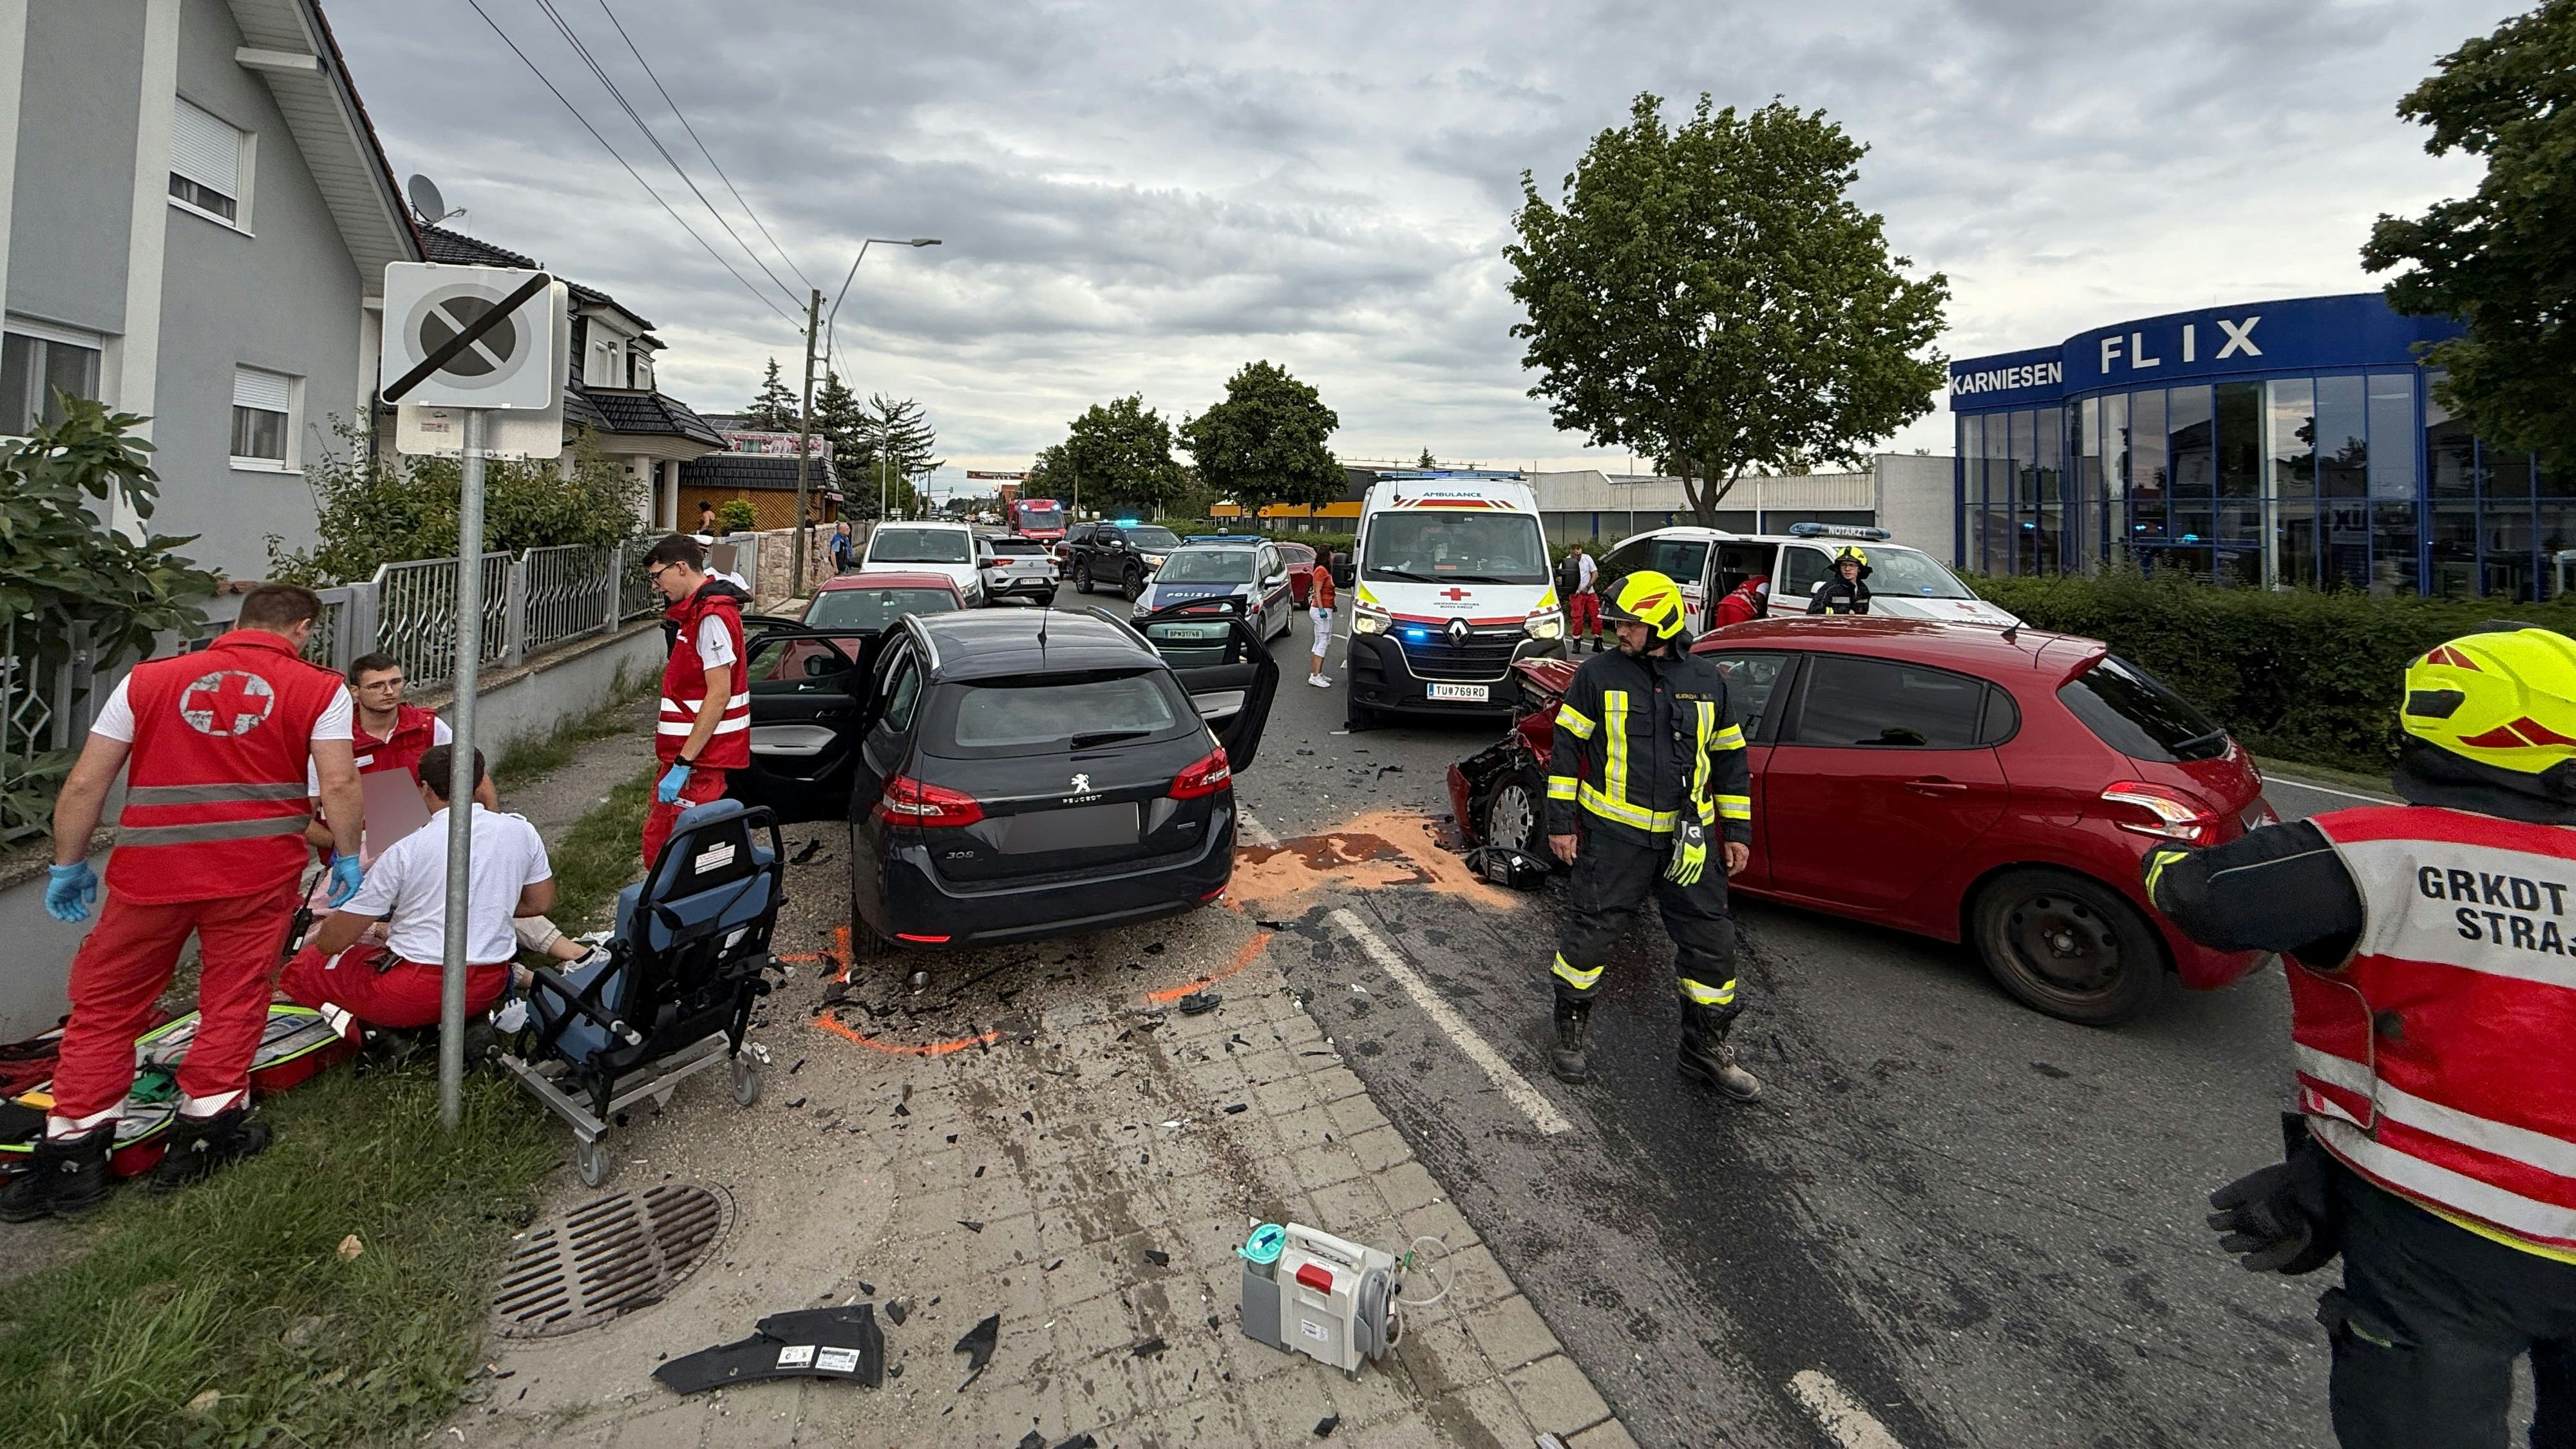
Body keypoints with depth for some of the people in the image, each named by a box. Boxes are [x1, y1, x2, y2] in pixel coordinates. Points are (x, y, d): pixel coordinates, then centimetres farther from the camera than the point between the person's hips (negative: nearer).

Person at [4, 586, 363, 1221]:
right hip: (258, 873, -2)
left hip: (149, 873, 2)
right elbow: (339, 784, -8)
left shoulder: (146, 679, 9)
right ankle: (203, 1132, 18)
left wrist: (68, 866, 16)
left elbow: (84, 785, 7)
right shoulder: (318, 689, 1)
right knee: (232, 1002, 11)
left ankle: (73, 1151, 19)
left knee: (105, 1006, 15)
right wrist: (348, 857, 4)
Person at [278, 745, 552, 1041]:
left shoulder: (407, 850, -12)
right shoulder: (521, 831, -3)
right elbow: (541, 904, 9)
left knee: (298, 969, 19)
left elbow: (334, 940, -4)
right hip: (490, 988, 4)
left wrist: (314, 939, 19)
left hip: (418, 993, -4)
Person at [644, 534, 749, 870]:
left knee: (663, 850, -5)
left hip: (700, 758, -10)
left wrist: (683, 763, -23)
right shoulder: (697, 611, 17)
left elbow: (719, 696, -23)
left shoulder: (711, 616, -17)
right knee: (658, 841, 15)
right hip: (689, 752, 10)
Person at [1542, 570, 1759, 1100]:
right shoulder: (1598, 674, -2)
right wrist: (1560, 822, -4)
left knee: (1711, 941, 7)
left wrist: (1737, 830, 11)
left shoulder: (1707, 681, 7)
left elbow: (1729, 758, 14)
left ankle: (1707, 1047, 26)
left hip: (1686, 838, 3)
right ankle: (1573, 1030, 25)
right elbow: (1566, 749, 0)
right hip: (1613, 833, -2)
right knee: (1590, 932, 2)